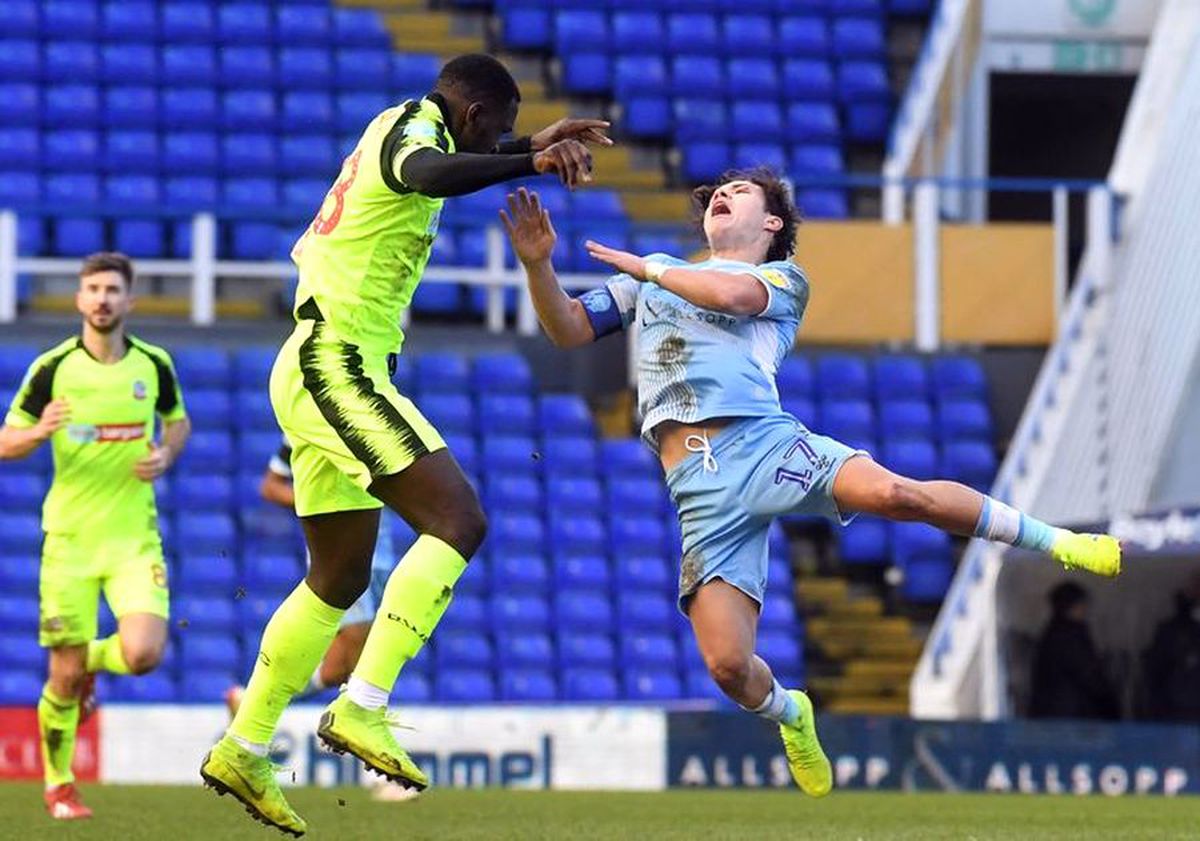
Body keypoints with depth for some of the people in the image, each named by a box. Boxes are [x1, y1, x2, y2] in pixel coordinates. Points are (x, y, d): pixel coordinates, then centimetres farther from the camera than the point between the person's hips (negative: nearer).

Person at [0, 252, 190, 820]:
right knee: (64, 676, -1)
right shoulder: (52, 368, -5)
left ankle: (93, 660, 20)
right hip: (70, 537, -1)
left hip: (135, 535, 1)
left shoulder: (154, 365, 2)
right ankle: (58, 784, 22)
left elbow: (178, 422, 21)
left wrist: (166, 456, -1)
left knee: (143, 654, -17)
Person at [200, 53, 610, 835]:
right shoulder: (415, 127, -11)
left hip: (317, 372, 11)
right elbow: (428, 174, -37)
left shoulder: (401, 126, 18)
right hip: (337, 364, -11)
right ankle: (362, 707, -27)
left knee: (341, 577, 17)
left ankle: (242, 748, 21)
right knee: (459, 520, -18)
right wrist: (530, 163, -49)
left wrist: (531, 148, 40)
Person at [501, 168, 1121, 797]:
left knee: (896, 493, -32)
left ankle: (1056, 542, -17)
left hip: (766, 440, -2)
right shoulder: (652, 276, 28)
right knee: (727, 664, -13)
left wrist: (648, 269, 3)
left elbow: (733, 294, -6)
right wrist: (538, 265, 2)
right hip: (700, 482, 2)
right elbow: (567, 330, 19)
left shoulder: (784, 279, 18)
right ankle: (788, 715, 23)